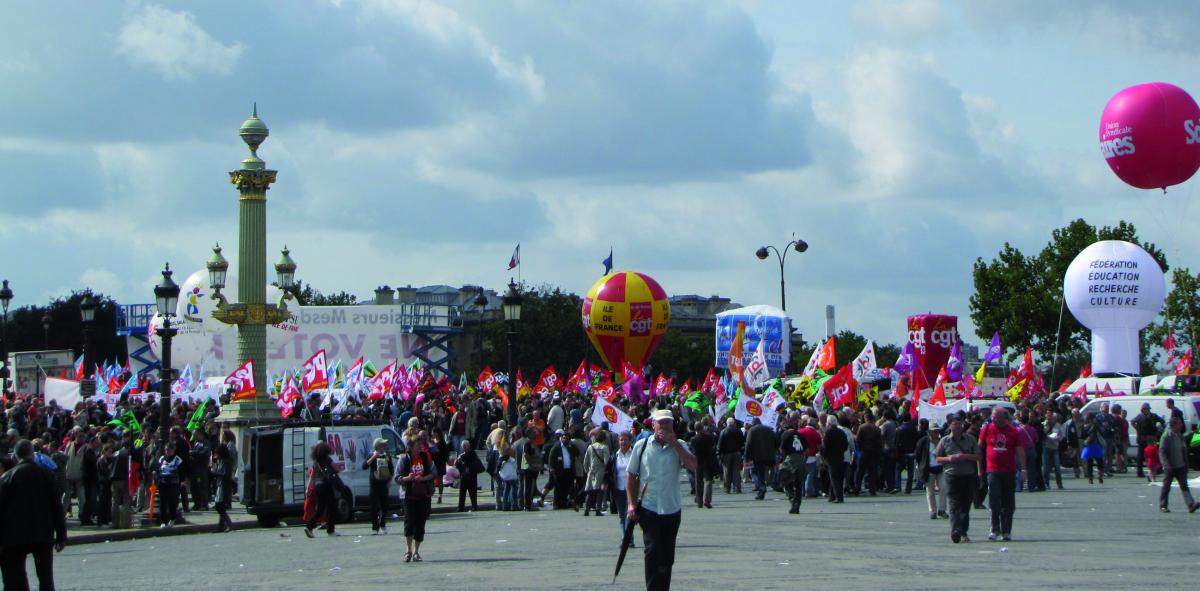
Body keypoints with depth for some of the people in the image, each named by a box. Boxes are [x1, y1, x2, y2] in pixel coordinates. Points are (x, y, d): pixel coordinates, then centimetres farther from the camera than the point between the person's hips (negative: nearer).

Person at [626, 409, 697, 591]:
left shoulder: (678, 446, 4)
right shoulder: (642, 446, 3)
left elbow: (693, 465, -13)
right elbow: (631, 476, 7)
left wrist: (674, 443, -15)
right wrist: (631, 504, -2)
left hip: (672, 509, 2)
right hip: (649, 509, -2)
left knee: (667, 557, 9)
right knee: (652, 552, -14)